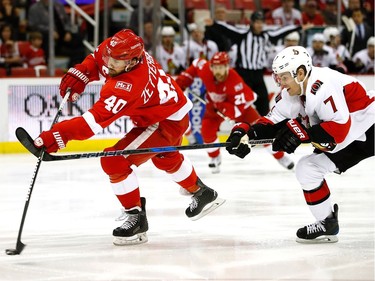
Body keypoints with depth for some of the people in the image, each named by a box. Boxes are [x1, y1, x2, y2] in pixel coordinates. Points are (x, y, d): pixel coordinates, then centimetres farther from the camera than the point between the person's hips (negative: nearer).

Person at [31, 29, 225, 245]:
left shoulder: (128, 87, -40)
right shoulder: (116, 48, -17)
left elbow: (98, 118, -46)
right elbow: (97, 59, 7)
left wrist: (60, 134, -51)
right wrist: (79, 74, -11)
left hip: (168, 122, -10)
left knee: (114, 161, -20)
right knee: (166, 159, 35)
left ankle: (137, 218, -7)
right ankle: (202, 194, 58)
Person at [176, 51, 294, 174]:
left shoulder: (235, 82, -40)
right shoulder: (205, 69, -29)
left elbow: (238, 109, -39)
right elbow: (196, 64, -3)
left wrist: (218, 107, -46)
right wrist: (182, 81, -7)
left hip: (238, 103, -3)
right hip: (214, 104, 4)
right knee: (207, 130, -15)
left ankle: (280, 156, 6)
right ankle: (215, 159, 10)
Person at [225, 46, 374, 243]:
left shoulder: (322, 86, -26)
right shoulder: (291, 96, 3)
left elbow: (340, 127, -29)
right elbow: (273, 123, 6)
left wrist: (302, 133, -28)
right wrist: (246, 133, -10)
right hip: (346, 142, 10)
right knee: (306, 169, 8)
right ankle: (327, 224, 17)